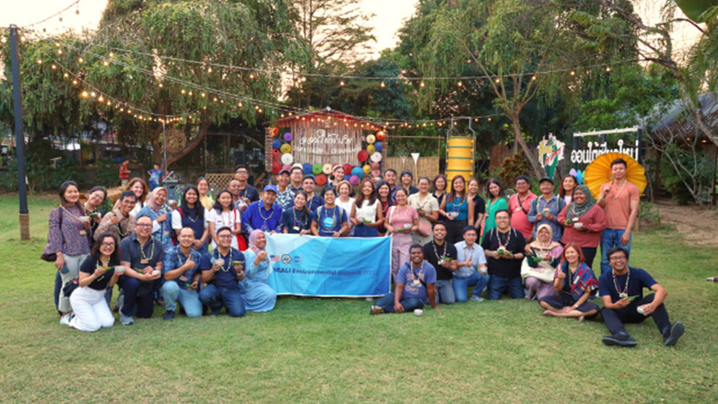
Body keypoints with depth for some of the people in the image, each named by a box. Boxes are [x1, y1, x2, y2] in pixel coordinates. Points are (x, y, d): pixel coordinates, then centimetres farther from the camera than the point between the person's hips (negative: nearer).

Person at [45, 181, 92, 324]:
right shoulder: (57, 212, -1)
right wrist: (59, 255, -12)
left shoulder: (81, 210, 13)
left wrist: (87, 226, -3)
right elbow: (54, 235, -5)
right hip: (68, 254, -5)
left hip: (84, 252, 5)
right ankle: (65, 315, 14)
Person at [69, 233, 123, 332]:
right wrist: (95, 275, -36)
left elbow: (110, 284, 1)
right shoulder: (90, 261, -20)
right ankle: (75, 318, 14)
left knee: (108, 323, -9)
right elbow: (81, 283, -20)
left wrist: (116, 275, -19)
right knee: (93, 326, -17)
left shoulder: (115, 261, -4)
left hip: (99, 297, 6)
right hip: (82, 297, -6)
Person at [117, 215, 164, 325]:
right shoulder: (126, 243, -15)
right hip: (129, 278, -4)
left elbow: (159, 265, -4)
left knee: (146, 314, 8)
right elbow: (125, 268, -21)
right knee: (133, 282, -39)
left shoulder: (157, 244, -3)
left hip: (147, 284, 4)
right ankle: (125, 313, -14)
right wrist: (142, 277, -38)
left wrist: (154, 270, -29)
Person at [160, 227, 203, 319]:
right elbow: (167, 276, -22)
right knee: (170, 286, -39)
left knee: (195, 314, -18)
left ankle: (183, 304, 20)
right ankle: (170, 310, -7)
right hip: (172, 287, -3)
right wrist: (186, 267, -26)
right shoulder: (171, 253, -13)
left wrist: (196, 281, -4)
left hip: (189, 290, 3)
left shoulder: (197, 256, 0)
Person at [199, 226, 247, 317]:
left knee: (238, 312, -23)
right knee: (203, 295, -34)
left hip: (232, 289, 1)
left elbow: (241, 279, 5)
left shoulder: (239, 255, 1)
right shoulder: (208, 256, -2)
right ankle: (217, 306, 3)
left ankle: (227, 304, 16)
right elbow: (204, 279, -3)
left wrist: (239, 272, -18)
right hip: (215, 287, 0)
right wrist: (212, 270, -22)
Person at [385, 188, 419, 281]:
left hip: (406, 240, -2)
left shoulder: (412, 210, 5)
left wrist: (410, 229, -11)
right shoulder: (391, 209, 10)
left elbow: (416, 226, 9)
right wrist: (389, 227, -6)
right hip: (393, 239, 2)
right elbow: (386, 223, 16)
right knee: (394, 267, 5)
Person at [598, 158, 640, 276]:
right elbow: (599, 207, 7)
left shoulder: (632, 188, 0)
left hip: (622, 230, -3)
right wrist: (604, 196, -11)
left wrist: (627, 232, -12)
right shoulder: (605, 186, 12)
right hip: (606, 229, 3)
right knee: (605, 261, 9)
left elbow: (634, 211, -6)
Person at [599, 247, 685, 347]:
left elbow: (662, 291, -23)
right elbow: (607, 304, -18)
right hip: (618, 313, -1)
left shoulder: (638, 273, -9)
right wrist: (616, 305, -44)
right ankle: (622, 335, -62)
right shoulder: (604, 278, -9)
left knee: (654, 297, -25)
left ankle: (667, 332, -45)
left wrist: (653, 305, -46)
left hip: (637, 312, 1)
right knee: (605, 311, -33)